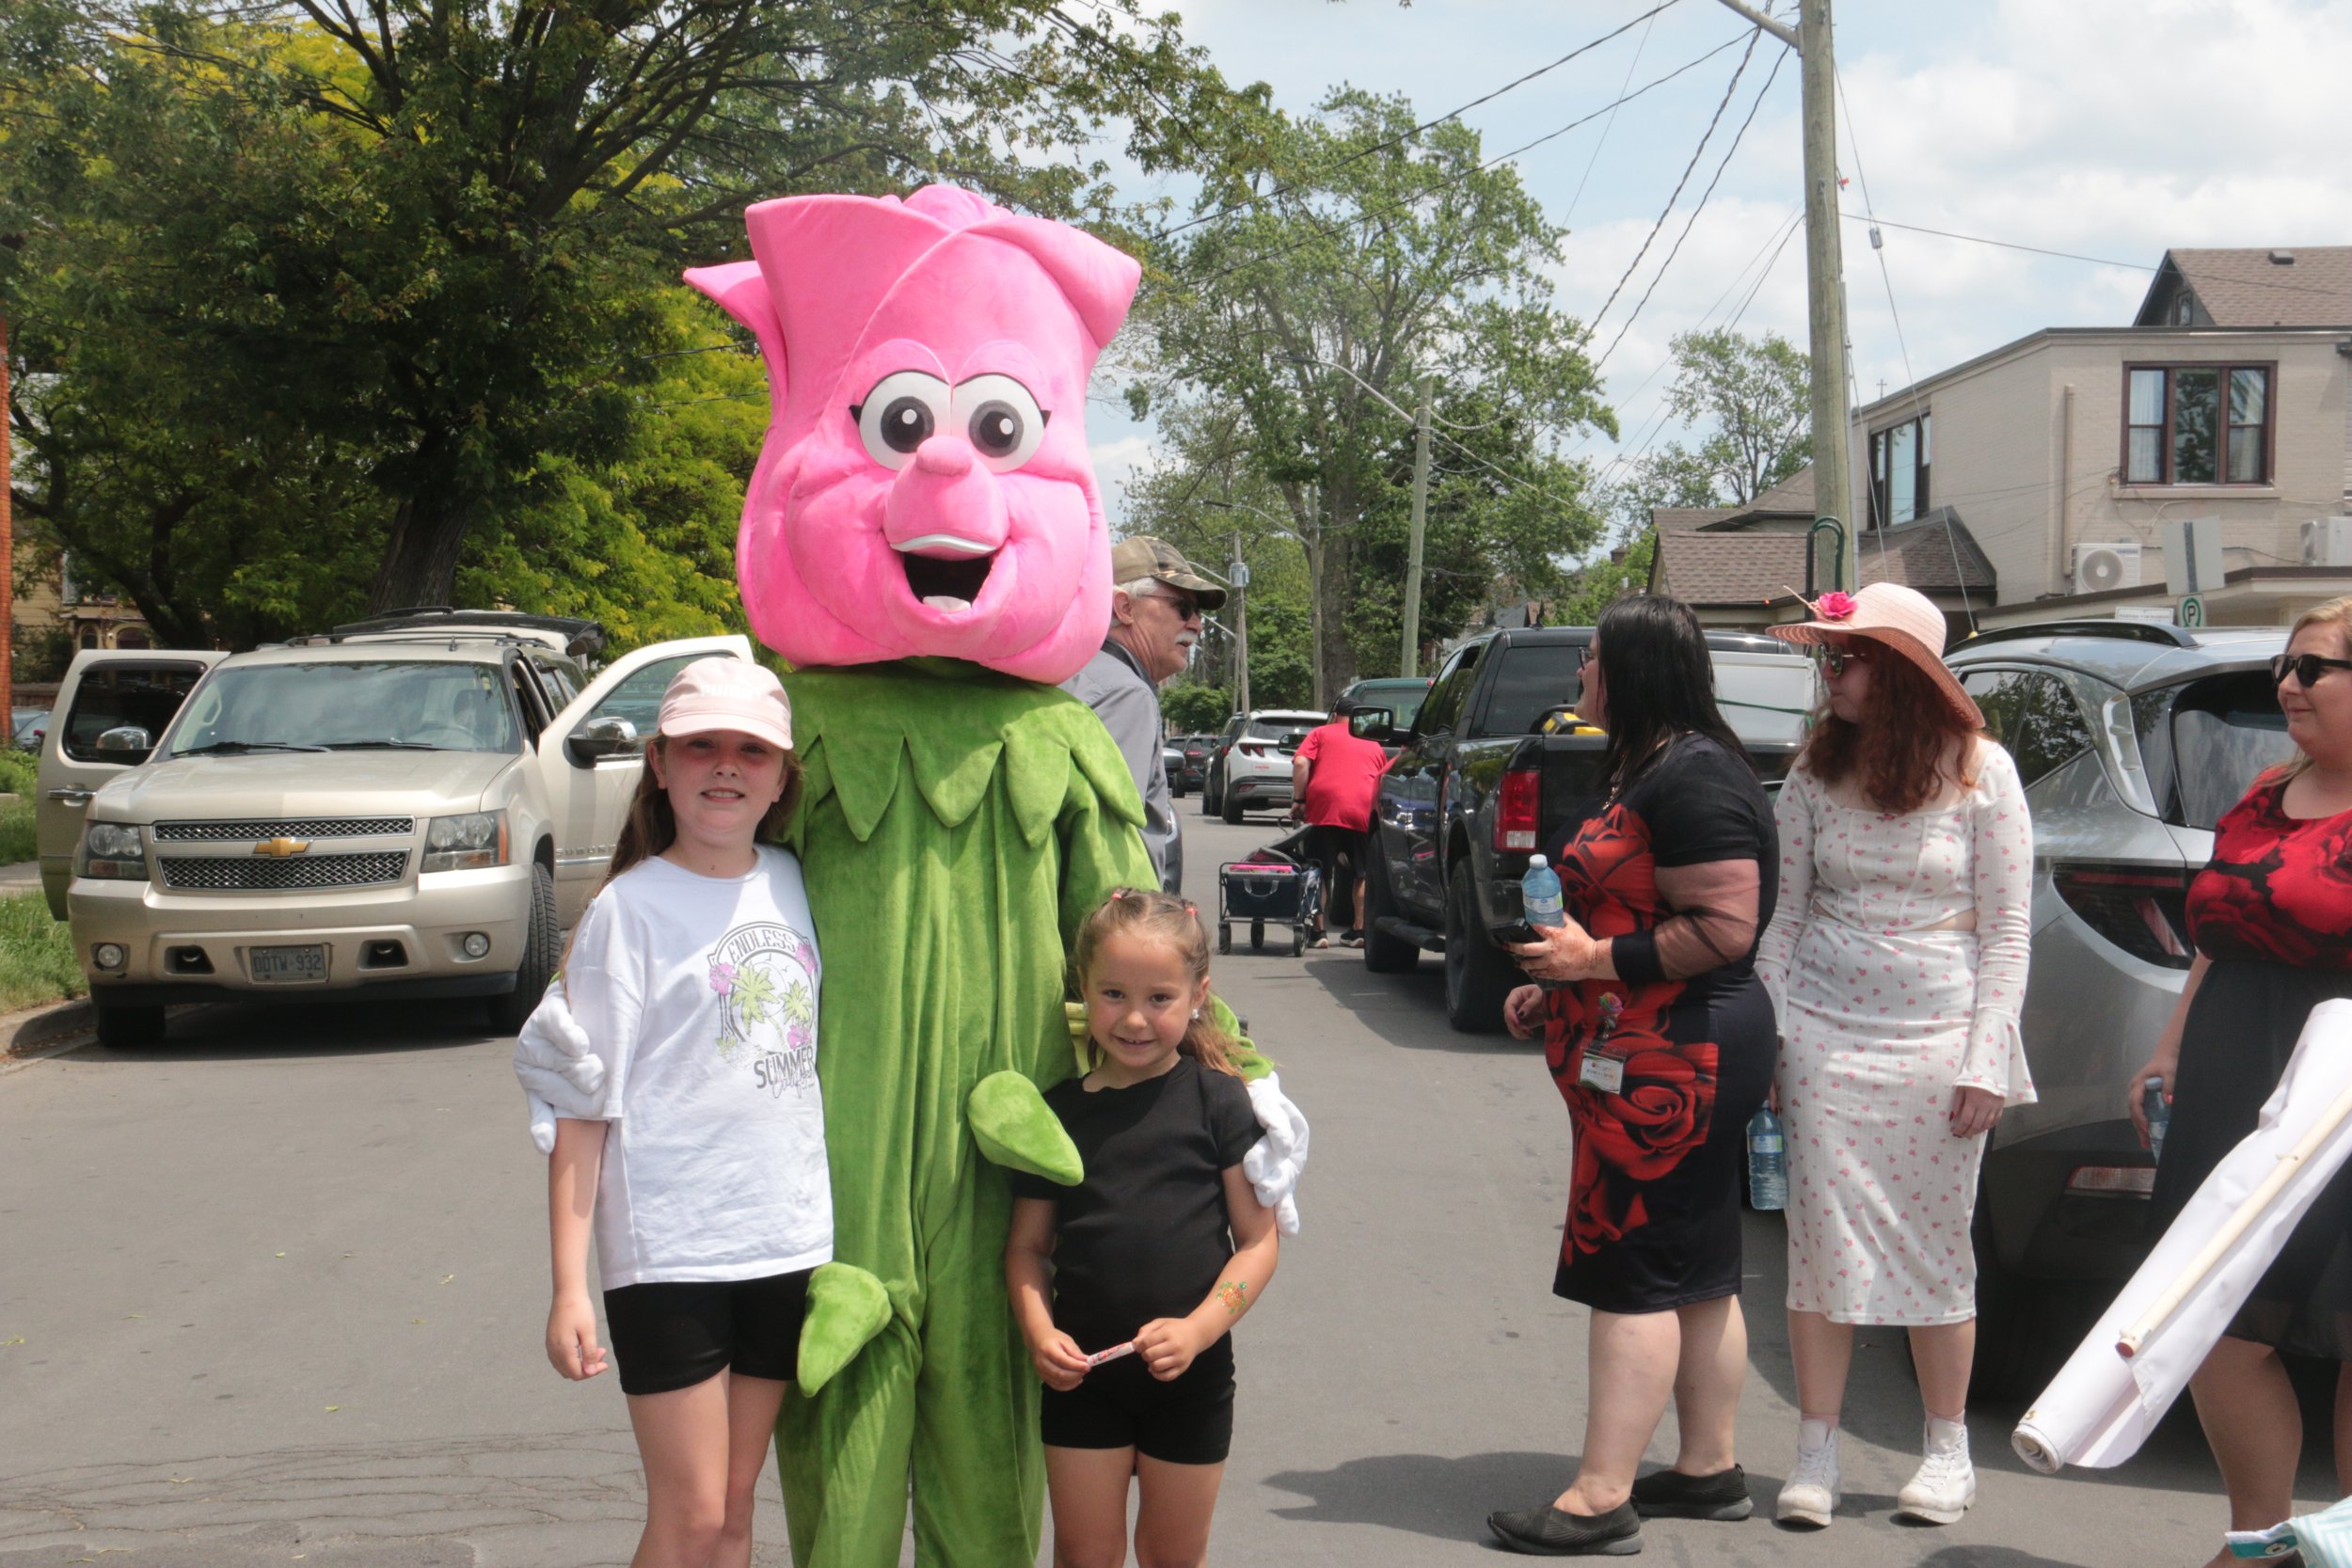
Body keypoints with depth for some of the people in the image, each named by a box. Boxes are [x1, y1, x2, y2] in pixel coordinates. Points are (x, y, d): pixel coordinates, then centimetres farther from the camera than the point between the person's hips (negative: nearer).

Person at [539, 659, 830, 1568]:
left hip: (790, 1243, 5)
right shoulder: (629, 910, -7)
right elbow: (583, 1112, -9)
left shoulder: (795, 887, 7)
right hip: (669, 1247, -5)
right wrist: (569, 1286, -14)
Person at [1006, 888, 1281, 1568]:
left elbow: (1258, 1239, -5)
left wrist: (1199, 1328, -17)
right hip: (1083, 1372, 2)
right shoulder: (1058, 1111, 1)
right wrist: (1038, 1329, -10)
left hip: (1191, 1377, -1)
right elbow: (1028, 1244, 7)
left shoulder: (1218, 1101, -5)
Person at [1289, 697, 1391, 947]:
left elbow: (1301, 763, 0)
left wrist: (1298, 800, 0)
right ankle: (1359, 930, 15)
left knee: (1322, 872, 4)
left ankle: (1318, 931, 0)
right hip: (1365, 811, 2)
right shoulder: (1374, 744, 25)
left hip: (1325, 808, -2)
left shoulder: (1320, 733, 16)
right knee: (1362, 873, 17)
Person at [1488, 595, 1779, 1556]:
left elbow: (1725, 929, -24)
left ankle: (1601, 1498, -5)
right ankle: (1709, 1469, 24)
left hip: (1670, 1060, -11)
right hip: (1669, 1053, 11)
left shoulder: (1691, 780, -17)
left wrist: (1597, 957, -20)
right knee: (1697, 1275, 15)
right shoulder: (1650, 771, 17)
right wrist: (1557, 987, 16)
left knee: (1637, 1271, -8)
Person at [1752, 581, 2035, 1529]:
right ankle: (1816, 1453, 11)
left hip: (1936, 1040, -2)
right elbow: (1789, 914, 9)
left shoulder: (1981, 772, -4)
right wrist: (1763, 1034, 3)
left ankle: (1948, 1452, 21)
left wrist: (1985, 1063, -7)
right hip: (1824, 1032, 2)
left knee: (1935, 1247, 6)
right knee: (1822, 1240, 1)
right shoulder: (1817, 770, 4)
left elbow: (2006, 932, -3)